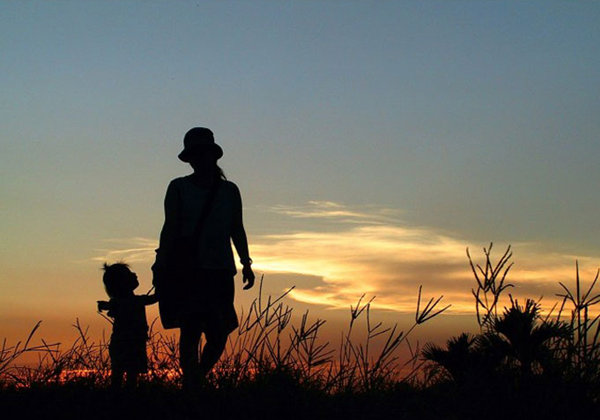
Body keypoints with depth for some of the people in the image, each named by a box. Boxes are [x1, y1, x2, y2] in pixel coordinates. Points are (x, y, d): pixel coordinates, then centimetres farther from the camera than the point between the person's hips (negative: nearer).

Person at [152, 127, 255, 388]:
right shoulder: (179, 188, 6)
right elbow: (170, 229, 2)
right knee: (190, 332, -7)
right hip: (188, 271, -3)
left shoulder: (229, 191, 15)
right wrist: (162, 268, -5)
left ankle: (195, 381, 20)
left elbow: (237, 230, 18)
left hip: (220, 271, 3)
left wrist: (246, 264, 8)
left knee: (219, 334, -1)